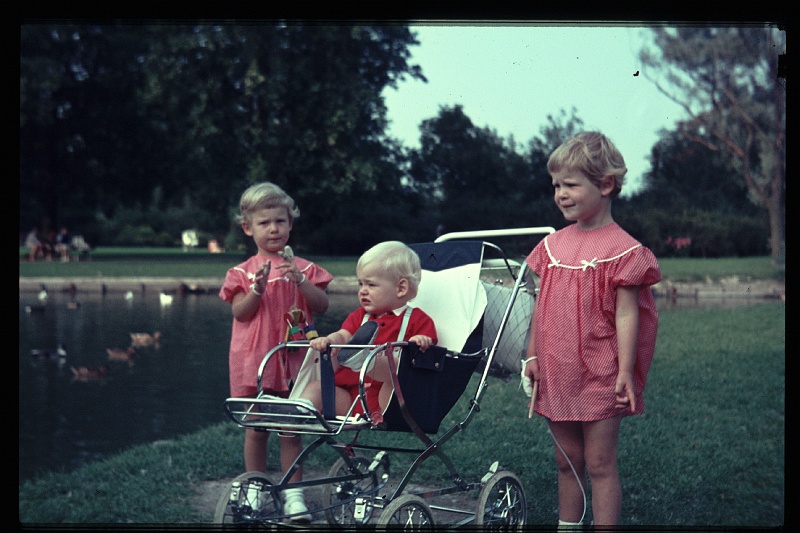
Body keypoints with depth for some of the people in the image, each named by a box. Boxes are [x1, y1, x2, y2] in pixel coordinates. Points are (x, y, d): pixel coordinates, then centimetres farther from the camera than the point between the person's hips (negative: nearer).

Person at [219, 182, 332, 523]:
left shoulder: (303, 268, 6)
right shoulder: (242, 273, 4)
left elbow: (322, 305, -3)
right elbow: (239, 313, -4)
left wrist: (300, 280, -18)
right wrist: (257, 289, -19)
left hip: (291, 357, 0)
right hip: (253, 360, 0)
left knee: (291, 428, 1)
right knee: (255, 428, 5)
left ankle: (293, 492, 8)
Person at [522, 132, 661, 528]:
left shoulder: (622, 250, -10)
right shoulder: (552, 245, 8)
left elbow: (626, 313, -11)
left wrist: (625, 372, -14)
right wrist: (532, 355, 10)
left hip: (600, 376, -6)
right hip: (556, 373, 6)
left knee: (599, 464, -1)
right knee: (567, 461, 14)